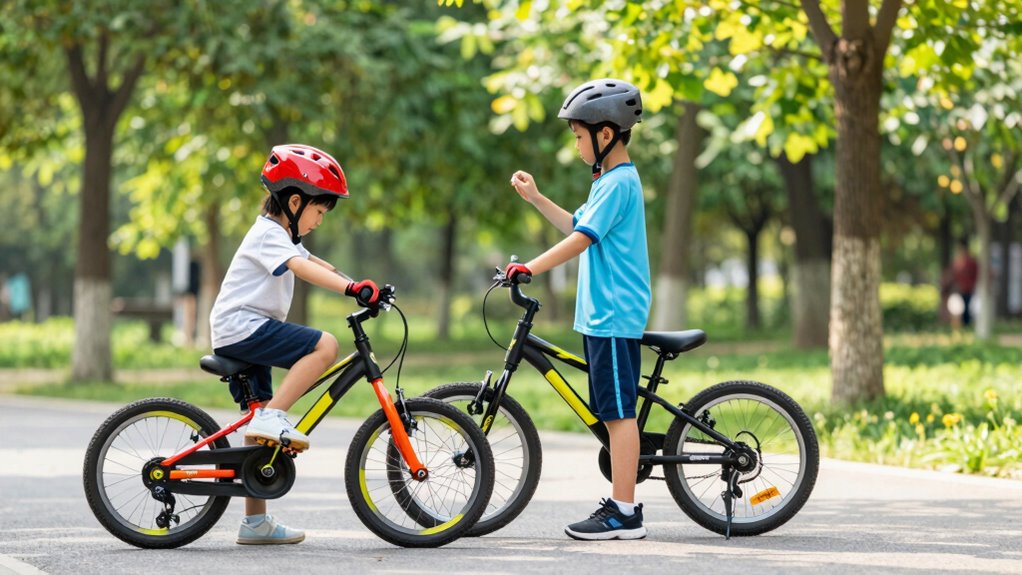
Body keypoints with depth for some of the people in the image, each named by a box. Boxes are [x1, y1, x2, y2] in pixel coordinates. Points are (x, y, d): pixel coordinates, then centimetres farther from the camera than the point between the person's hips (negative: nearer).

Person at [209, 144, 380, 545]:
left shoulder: (281, 235, 21)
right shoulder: (268, 234, -12)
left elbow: (321, 267, 22)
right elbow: (302, 268, -29)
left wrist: (361, 286, 9)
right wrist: (353, 288, -40)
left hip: (234, 338, 10)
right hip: (244, 327, -10)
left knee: (262, 436, 10)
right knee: (325, 346, -23)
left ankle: (256, 523, 12)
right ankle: (271, 418, -24)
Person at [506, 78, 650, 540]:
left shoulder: (618, 183, -14)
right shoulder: (611, 180, 18)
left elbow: (582, 239, -20)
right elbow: (578, 227, 27)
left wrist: (530, 268, -23)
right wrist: (535, 198, 22)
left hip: (615, 316, -10)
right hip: (601, 313, 10)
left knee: (619, 413, -8)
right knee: (612, 413, 11)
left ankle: (623, 514, -7)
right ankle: (622, 503, 16)